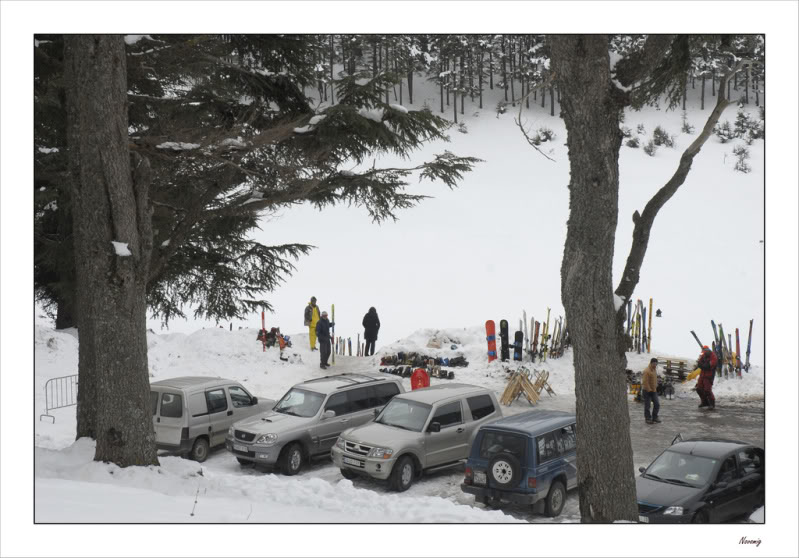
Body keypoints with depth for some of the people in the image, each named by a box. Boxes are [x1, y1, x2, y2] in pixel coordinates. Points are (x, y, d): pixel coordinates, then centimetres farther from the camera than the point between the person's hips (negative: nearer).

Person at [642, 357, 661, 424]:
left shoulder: (654, 369, 8)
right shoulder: (647, 371, -20)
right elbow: (645, 382, -22)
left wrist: (655, 387, 14)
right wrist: (649, 390, -19)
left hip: (654, 390, 8)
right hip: (647, 391, -8)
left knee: (657, 404, 7)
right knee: (647, 405, 0)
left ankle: (654, 417, 18)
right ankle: (648, 419, 9)